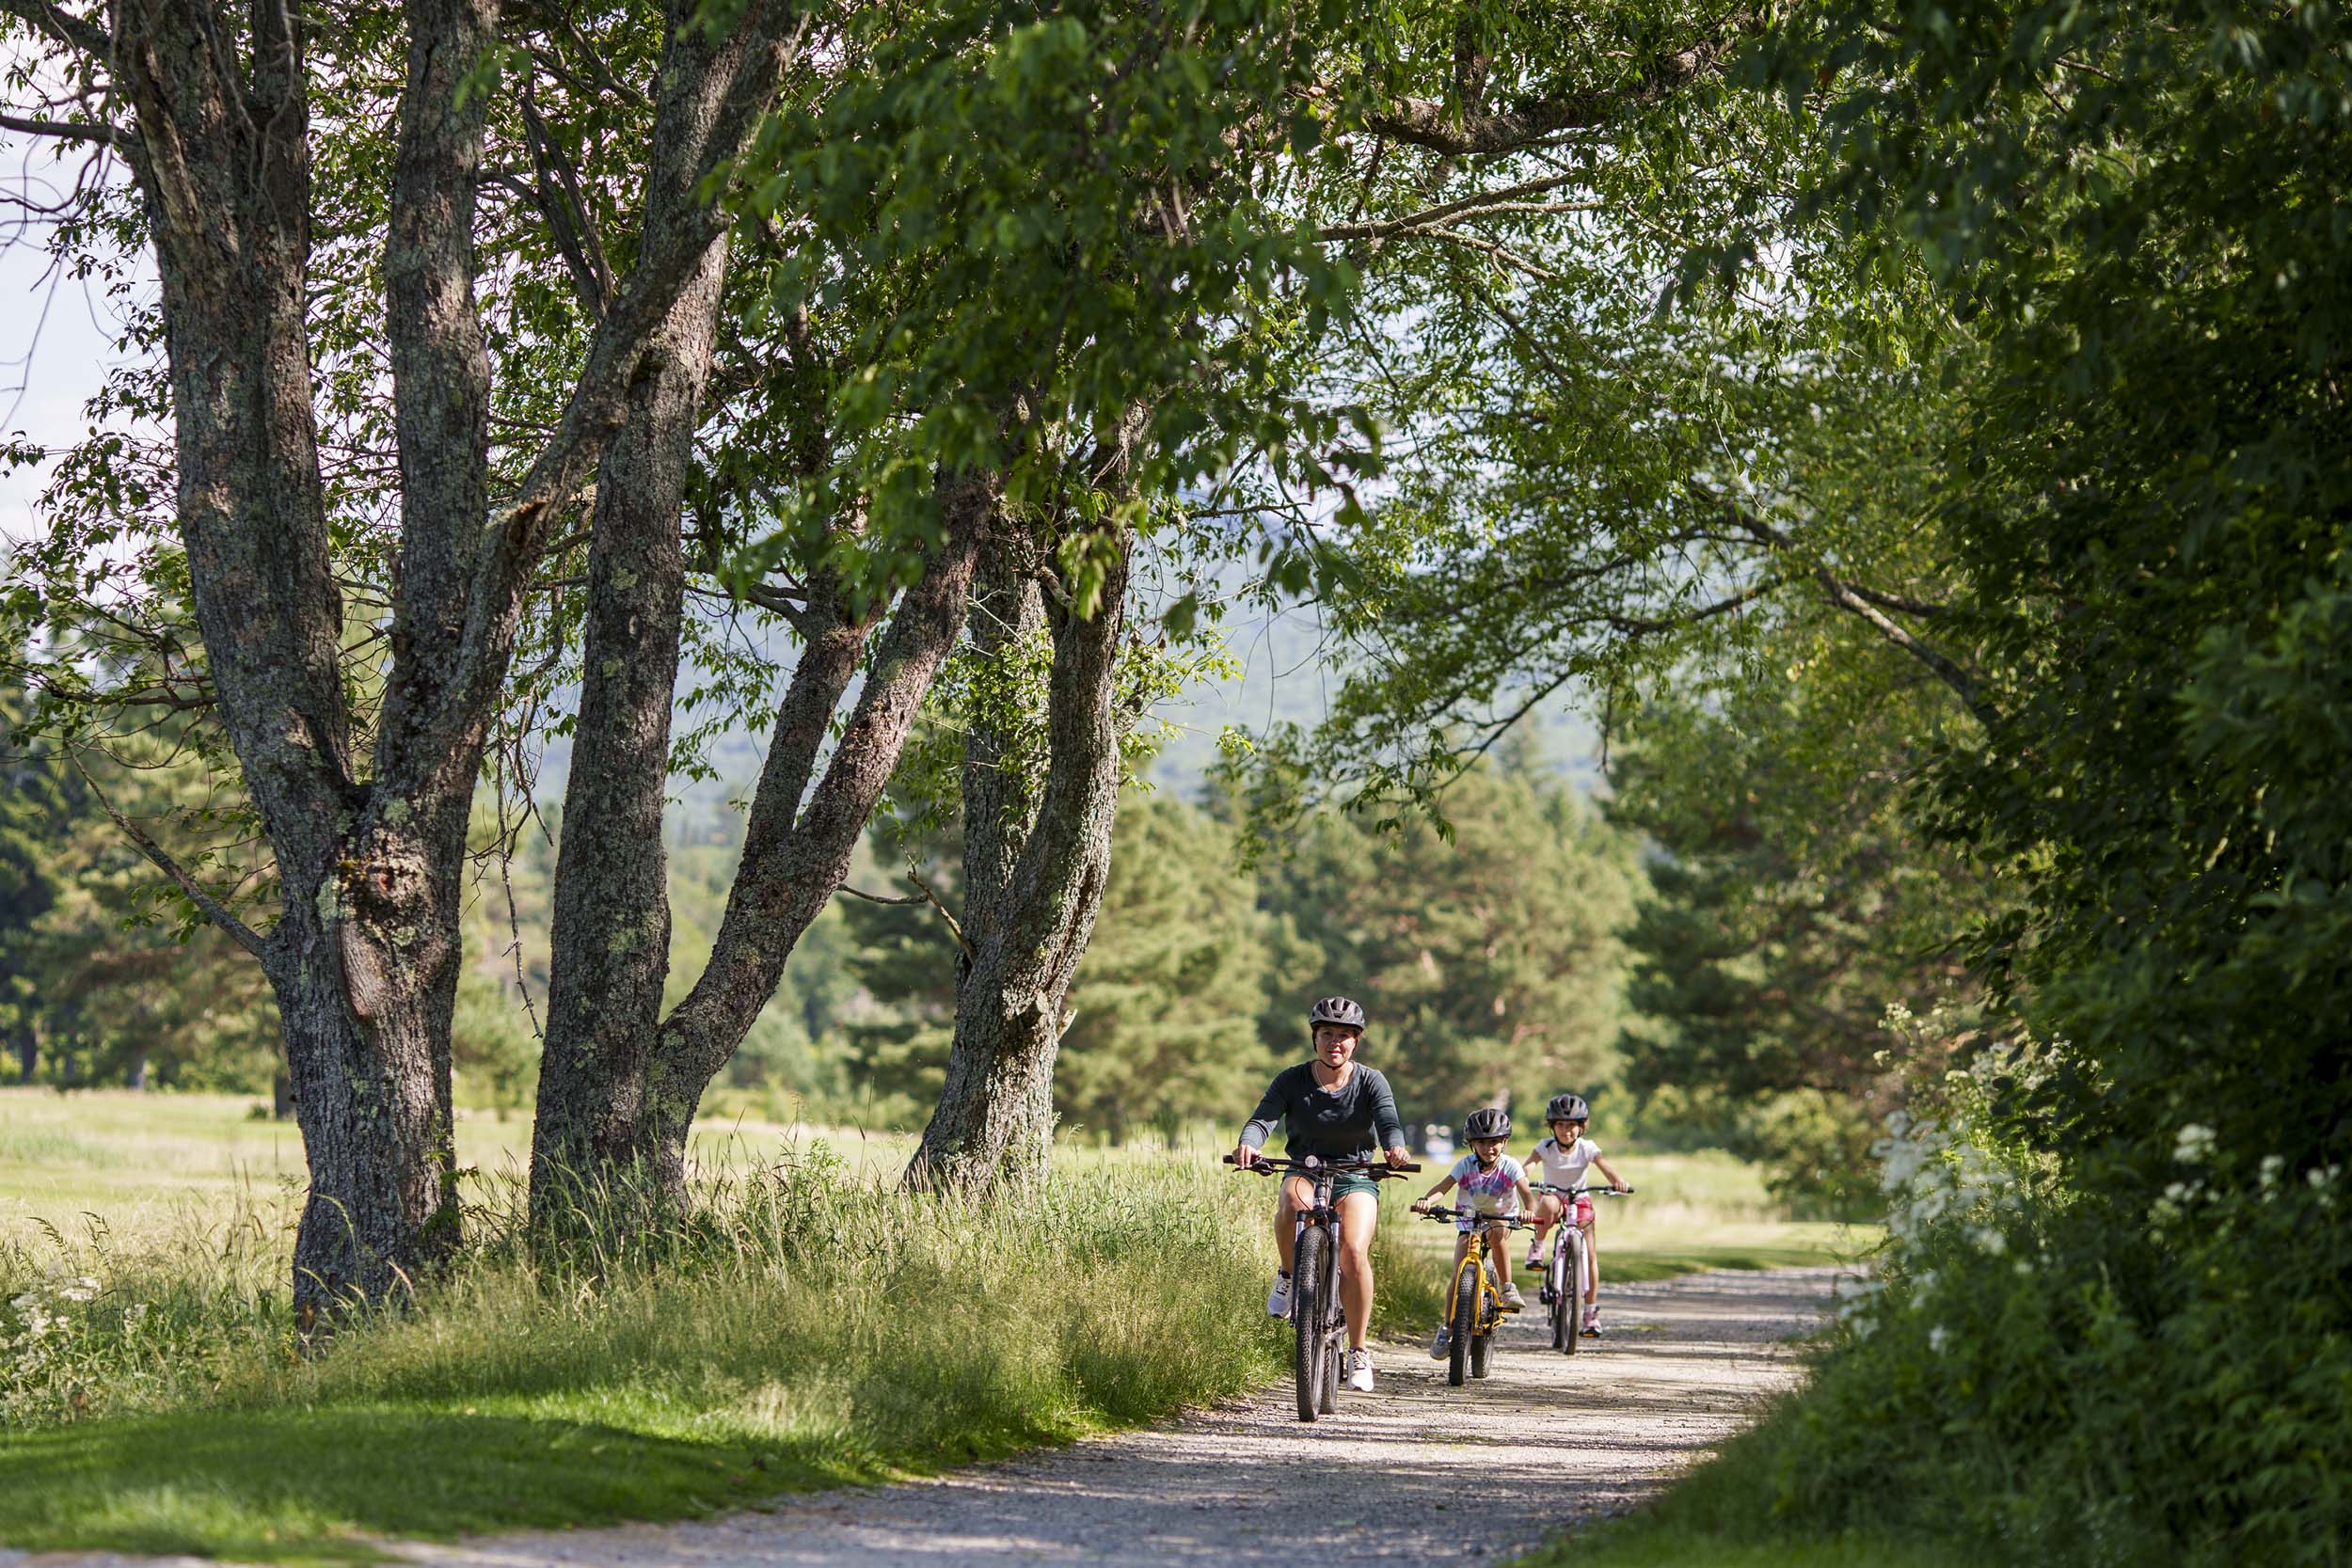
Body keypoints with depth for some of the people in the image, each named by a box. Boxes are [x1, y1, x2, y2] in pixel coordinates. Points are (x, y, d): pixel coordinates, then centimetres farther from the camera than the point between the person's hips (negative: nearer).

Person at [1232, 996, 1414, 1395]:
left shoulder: (1370, 1082, -7)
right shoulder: (1292, 1080, -6)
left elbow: (1389, 1122, -23)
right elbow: (1263, 1119, -20)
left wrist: (1396, 1148, -48)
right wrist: (1248, 1145, -44)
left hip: (1355, 1178, 0)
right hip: (1305, 1171, 0)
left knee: (1353, 1253, -24)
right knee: (1291, 1206, -37)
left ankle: (1358, 1351, -10)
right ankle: (1290, 1276, -9)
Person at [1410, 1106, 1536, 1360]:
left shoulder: (1510, 1167, -16)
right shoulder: (1466, 1165, -14)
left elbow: (1525, 1191, -29)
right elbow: (1443, 1186, -27)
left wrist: (1531, 1211, -52)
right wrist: (1426, 1200, -49)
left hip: (1501, 1220, -1)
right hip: (1469, 1222, 1)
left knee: (1496, 1233, -38)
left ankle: (1508, 1288, -25)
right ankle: (1447, 1328, -2)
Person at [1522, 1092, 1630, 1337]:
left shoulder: (1587, 1148, -14)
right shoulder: (1546, 1147, -16)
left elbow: (1605, 1168, -27)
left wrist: (1617, 1182, -49)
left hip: (1580, 1200, 1)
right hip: (1554, 1196, -1)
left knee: (1590, 1254, -9)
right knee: (1549, 1205, -41)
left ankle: (1591, 1311, -2)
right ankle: (1537, 1248, -16)